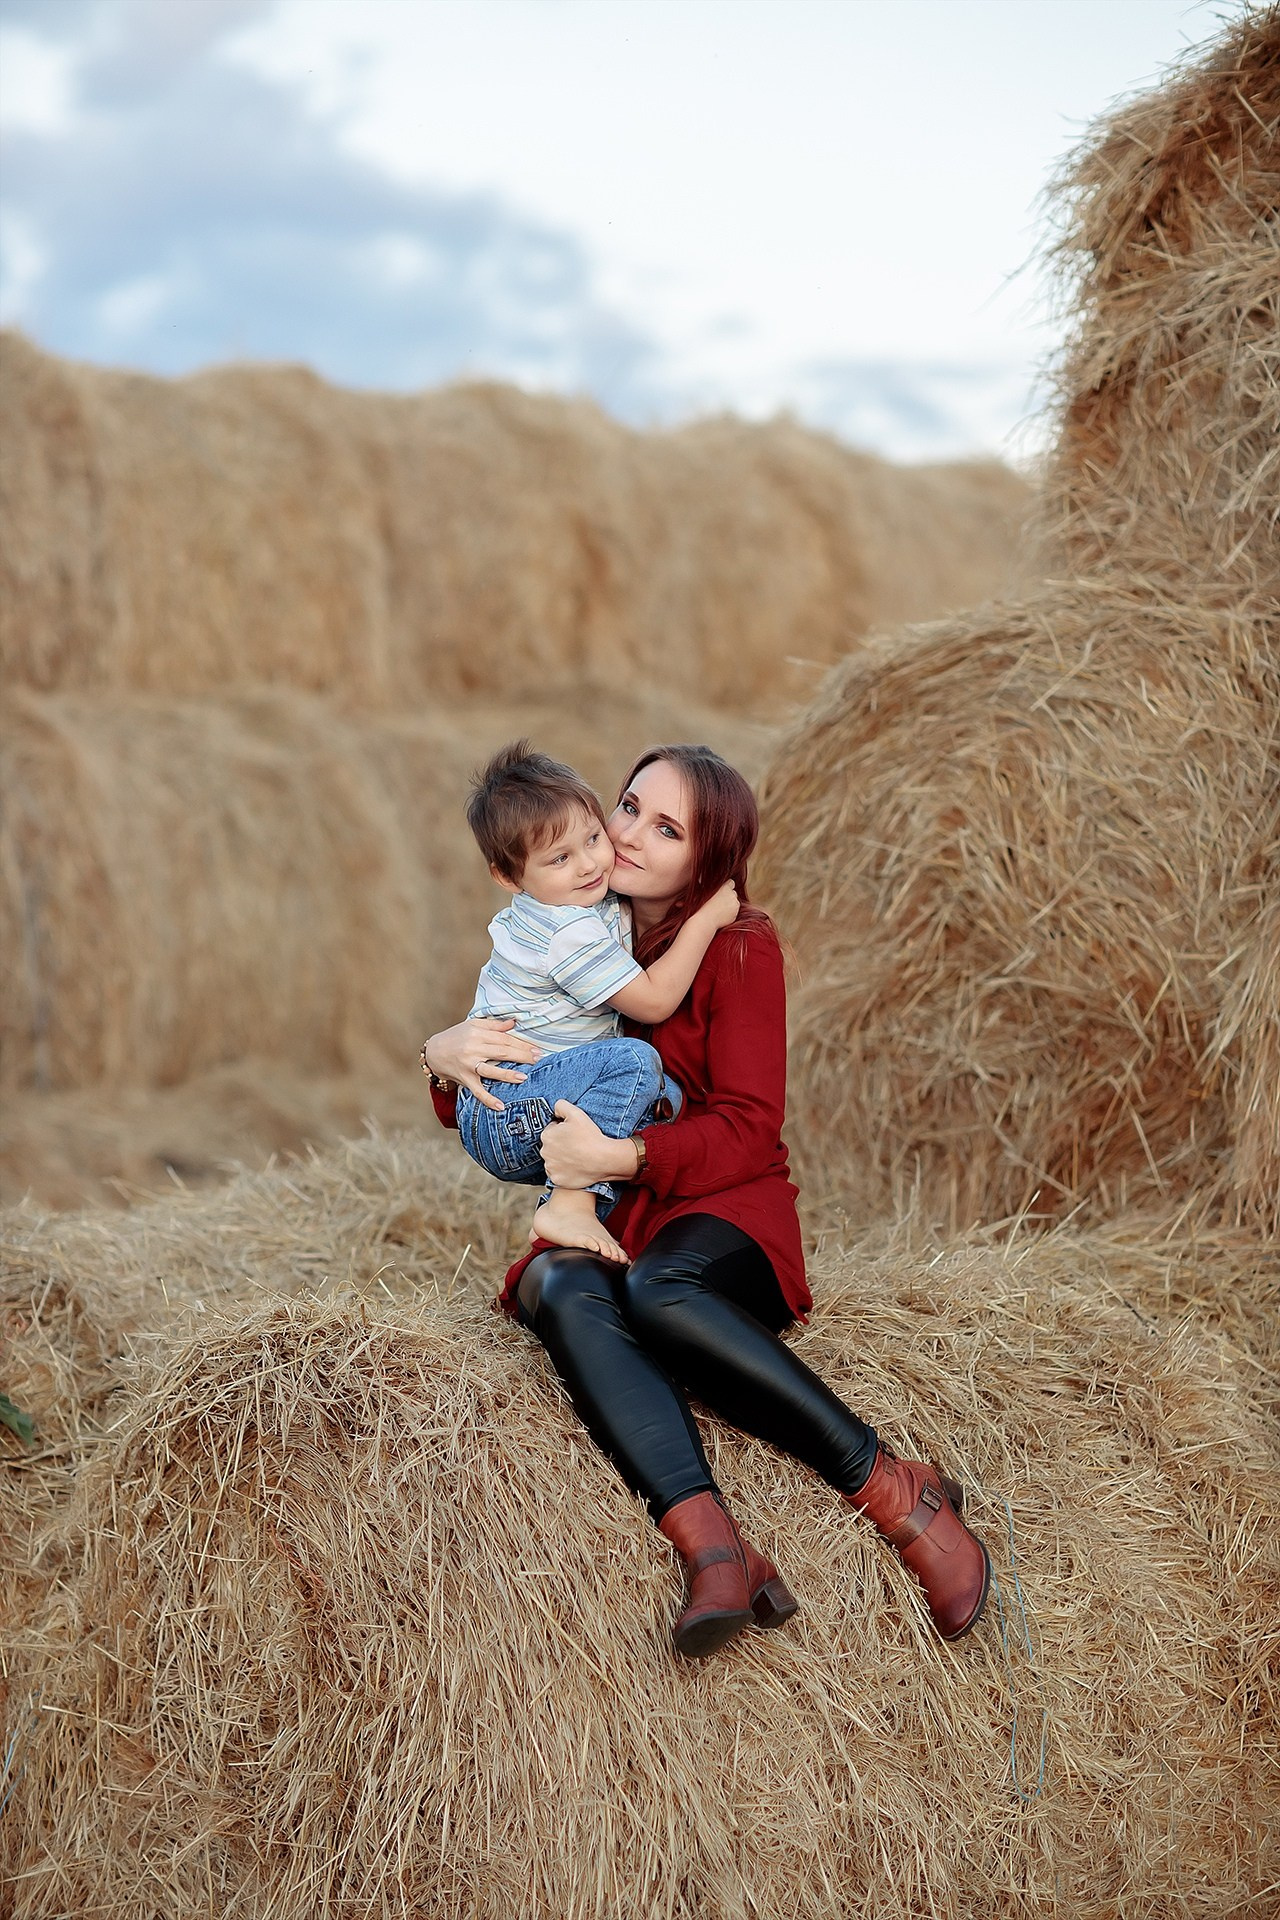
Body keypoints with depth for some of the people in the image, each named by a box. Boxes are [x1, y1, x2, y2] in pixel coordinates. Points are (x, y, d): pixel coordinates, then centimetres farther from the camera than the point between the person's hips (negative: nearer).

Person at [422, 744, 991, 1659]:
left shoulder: (738, 947, -1)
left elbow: (748, 1129, -8)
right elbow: (488, 1114, 16)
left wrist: (621, 1155, -24)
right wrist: (447, 1058, -7)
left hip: (720, 1215, -3)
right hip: (589, 1225, 3)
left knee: (658, 1292, -39)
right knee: (565, 1295, -35)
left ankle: (895, 1490, -32)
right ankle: (715, 1553, -52)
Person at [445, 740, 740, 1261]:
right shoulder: (570, 931, -20)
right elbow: (654, 1002, -16)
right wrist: (705, 919, -11)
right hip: (499, 1114, -10)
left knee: (664, 1096, 2)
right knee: (633, 1062, -26)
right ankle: (570, 1204, -28)